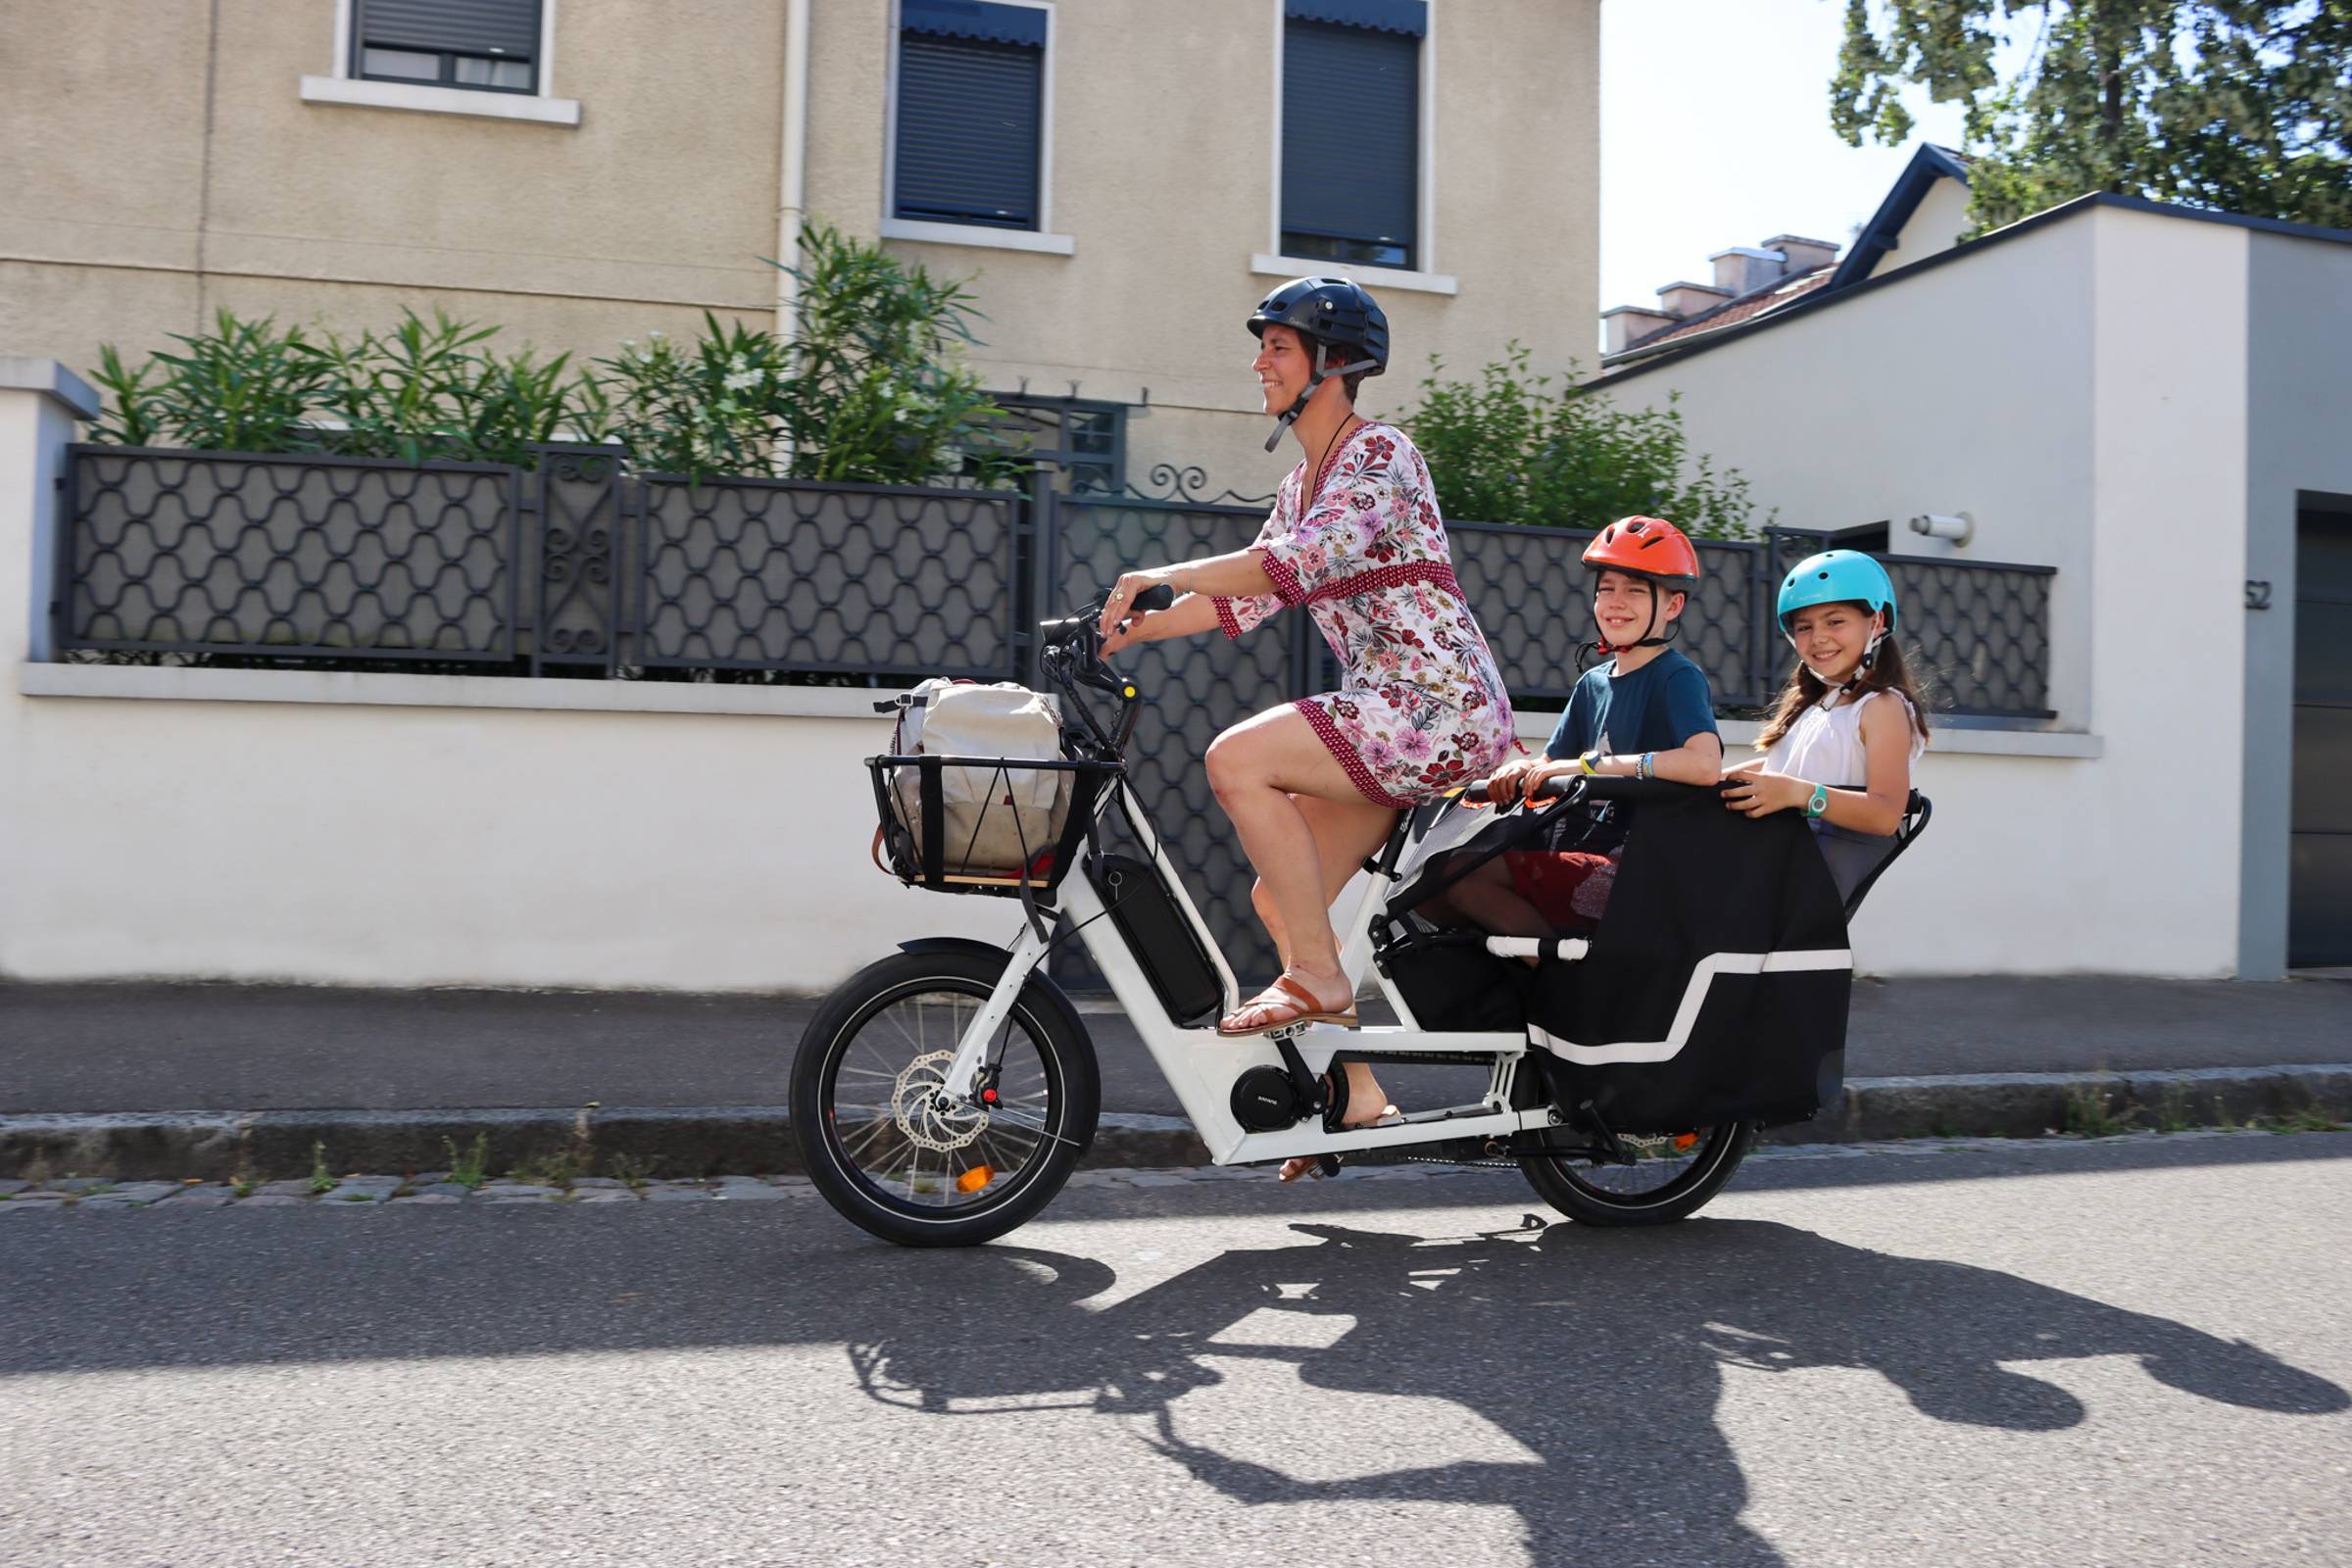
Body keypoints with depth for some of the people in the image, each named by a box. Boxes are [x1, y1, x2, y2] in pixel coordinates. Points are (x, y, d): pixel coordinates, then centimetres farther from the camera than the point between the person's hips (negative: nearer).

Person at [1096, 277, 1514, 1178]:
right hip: (1386, 715, 9)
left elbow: (1294, 565, -26)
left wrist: (1155, 575, -24)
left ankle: (1319, 977, -14)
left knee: (1236, 759, -24)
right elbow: (1241, 599, 15)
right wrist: (1125, 630, 3)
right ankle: (1357, 1090, 16)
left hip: (1442, 707, -9)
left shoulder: (1380, 455, -10)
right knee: (1279, 899, 5)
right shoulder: (1302, 483, 18)